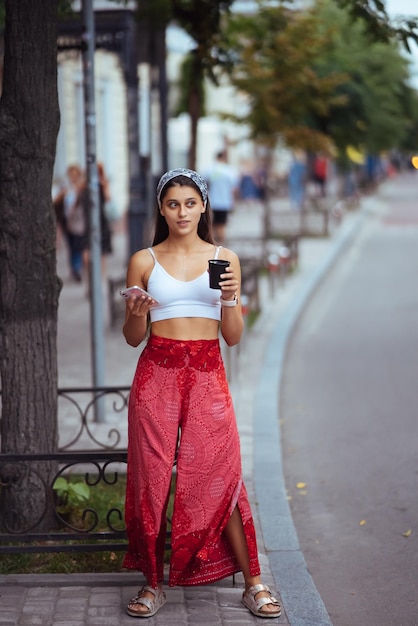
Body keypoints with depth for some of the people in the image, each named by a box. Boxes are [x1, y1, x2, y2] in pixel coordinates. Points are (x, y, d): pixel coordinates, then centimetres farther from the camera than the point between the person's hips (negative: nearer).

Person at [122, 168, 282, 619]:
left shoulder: (224, 259, 7)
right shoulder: (144, 261, 6)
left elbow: (234, 337, 6)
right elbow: (133, 338, 9)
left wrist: (230, 299, -11)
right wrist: (137, 314, -12)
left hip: (208, 375, 0)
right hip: (157, 374, 0)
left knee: (218, 477, -3)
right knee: (152, 477, 1)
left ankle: (253, 584, 8)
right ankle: (154, 583, 15)